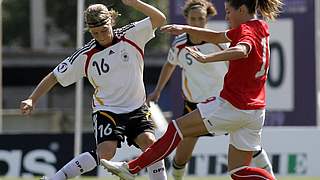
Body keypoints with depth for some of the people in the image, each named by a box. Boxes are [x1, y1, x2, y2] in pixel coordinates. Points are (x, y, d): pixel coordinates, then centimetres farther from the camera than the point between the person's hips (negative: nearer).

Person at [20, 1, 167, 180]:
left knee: (149, 141, -22)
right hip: (106, 110, -2)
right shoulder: (85, 56, -7)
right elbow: (54, 77, -1)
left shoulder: (131, 35, -5)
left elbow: (159, 19, -12)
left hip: (137, 109, 2)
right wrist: (32, 100, -12)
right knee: (105, 153, -23)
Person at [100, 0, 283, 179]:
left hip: (232, 104, -9)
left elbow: (241, 51, -37)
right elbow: (216, 37, 23)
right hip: (255, 111, 9)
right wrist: (185, 29, 15)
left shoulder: (247, 29, -12)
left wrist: (206, 58, -46)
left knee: (177, 128, 1)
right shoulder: (260, 27, 15)